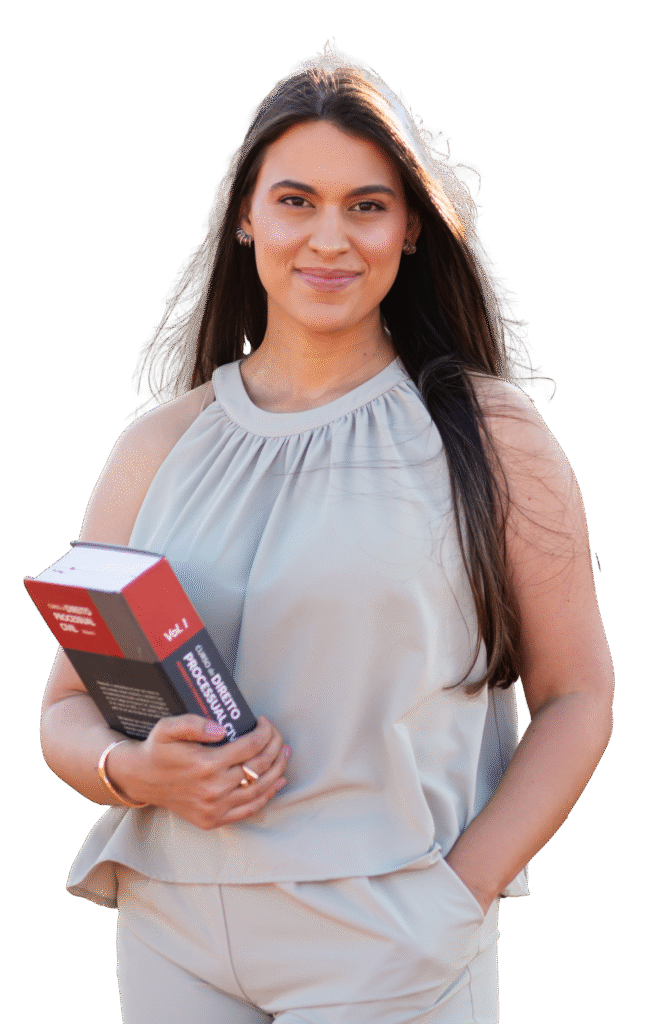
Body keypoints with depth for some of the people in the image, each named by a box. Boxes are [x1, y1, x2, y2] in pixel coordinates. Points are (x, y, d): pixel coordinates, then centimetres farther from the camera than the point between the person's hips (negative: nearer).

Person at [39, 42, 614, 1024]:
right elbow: (66, 708, 10)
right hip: (173, 937, 3)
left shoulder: (488, 435, 0)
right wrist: (136, 771, -11)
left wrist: (457, 895, -12)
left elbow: (577, 696, -1)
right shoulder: (158, 448, 7)